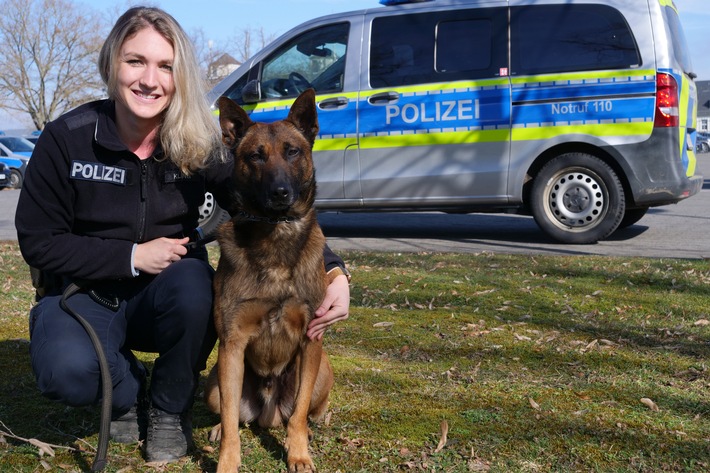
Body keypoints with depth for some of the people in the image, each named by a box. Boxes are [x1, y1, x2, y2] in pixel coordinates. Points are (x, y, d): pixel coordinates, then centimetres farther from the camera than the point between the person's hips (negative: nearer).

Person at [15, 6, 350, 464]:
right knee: (68, 373, -33)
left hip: (166, 295, 2)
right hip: (85, 294, -1)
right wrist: (133, 256, -20)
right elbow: (39, 243, -9)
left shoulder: (198, 145, -10)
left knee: (193, 284, -34)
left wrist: (335, 272, -25)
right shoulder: (67, 139, -14)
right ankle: (128, 390, 6)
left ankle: (170, 409, -5)